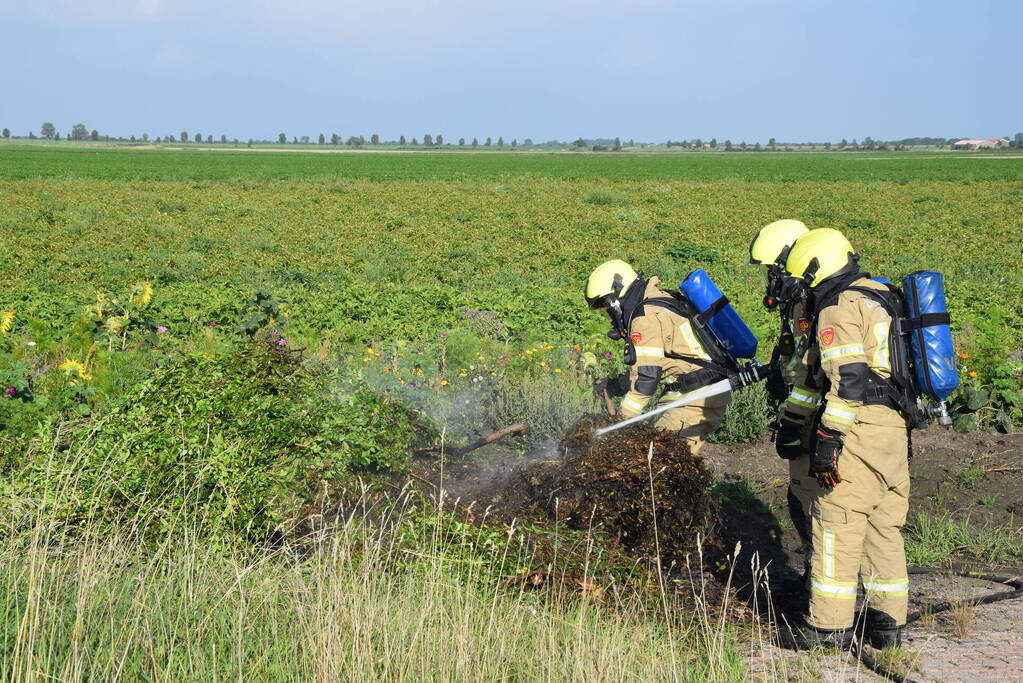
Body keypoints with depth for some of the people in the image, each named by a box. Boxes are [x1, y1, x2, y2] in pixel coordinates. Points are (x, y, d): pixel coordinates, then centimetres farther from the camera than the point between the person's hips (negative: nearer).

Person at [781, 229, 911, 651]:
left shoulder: (838, 309, -8)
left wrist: (828, 439, -20)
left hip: (862, 429, -9)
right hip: (896, 428, 9)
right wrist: (793, 414, 37)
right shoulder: (876, 297, 21)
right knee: (884, 527, 14)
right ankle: (888, 624, 20)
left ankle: (829, 631, 0)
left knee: (837, 526, -3)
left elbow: (847, 381, -20)